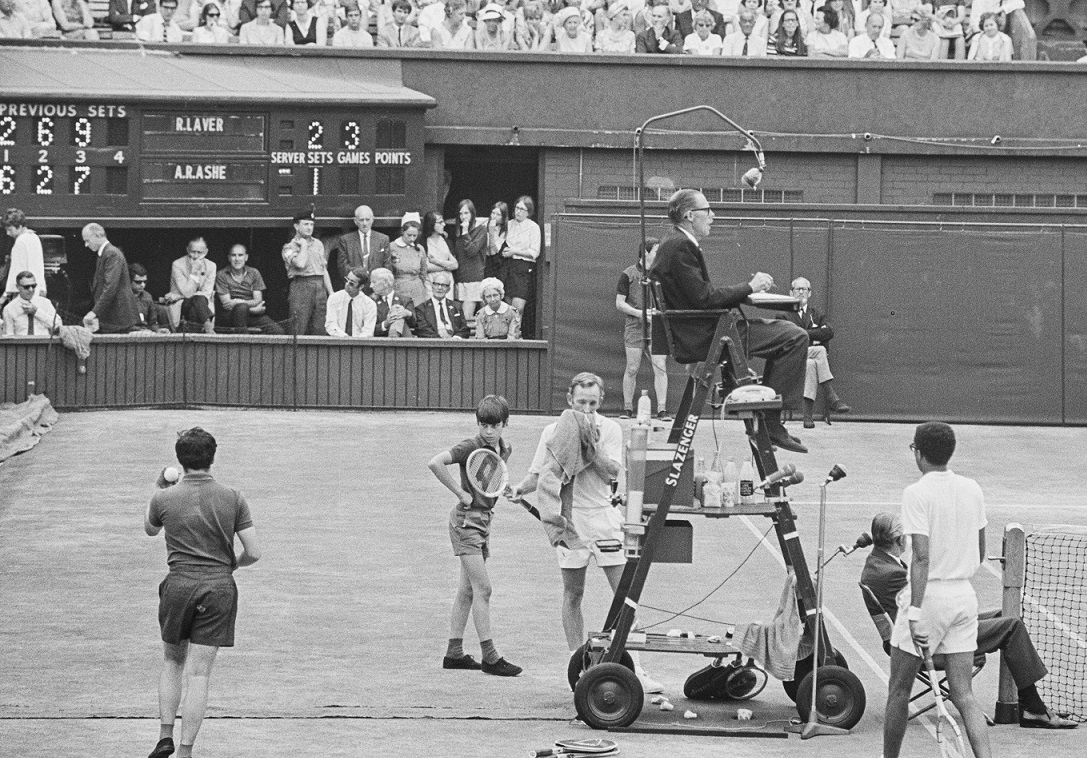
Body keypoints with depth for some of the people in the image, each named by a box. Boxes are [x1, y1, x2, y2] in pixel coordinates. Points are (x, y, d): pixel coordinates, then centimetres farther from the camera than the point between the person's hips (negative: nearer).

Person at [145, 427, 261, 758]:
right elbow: (254, 553, -3)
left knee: (172, 662, 20)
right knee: (199, 672, 0)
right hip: (219, 588, 0)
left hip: (179, 585, 0)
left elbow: (150, 529, 21)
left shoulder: (164, 498, -3)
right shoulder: (232, 498, -3)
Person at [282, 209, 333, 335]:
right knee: (299, 330, -9)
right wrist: (304, 245, -4)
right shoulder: (289, 247, 1)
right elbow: (300, 264, -18)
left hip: (320, 287, 5)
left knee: (320, 330, 0)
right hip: (301, 286, -5)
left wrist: (331, 294, 13)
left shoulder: (318, 244, 18)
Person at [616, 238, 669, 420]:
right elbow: (619, 303, 0)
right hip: (635, 328, -2)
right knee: (632, 369, 0)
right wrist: (640, 313, -12)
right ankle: (627, 408, 11)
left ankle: (662, 409, -7)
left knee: (660, 368, -8)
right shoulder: (629, 274, 1)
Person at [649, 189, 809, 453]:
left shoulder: (675, 245, 16)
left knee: (784, 330, 22)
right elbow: (703, 297, -22)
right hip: (702, 338, -11)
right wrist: (750, 287, -12)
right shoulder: (681, 248, -16)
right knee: (795, 337, -13)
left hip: (695, 334, 11)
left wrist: (751, 287, 10)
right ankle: (770, 423, -12)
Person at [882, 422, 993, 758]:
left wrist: (915, 613, -22)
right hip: (964, 596, 6)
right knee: (964, 694, 3)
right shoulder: (973, 490, 6)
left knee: (899, 689, 10)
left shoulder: (917, 494, -13)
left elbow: (922, 557, -20)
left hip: (929, 594, -6)